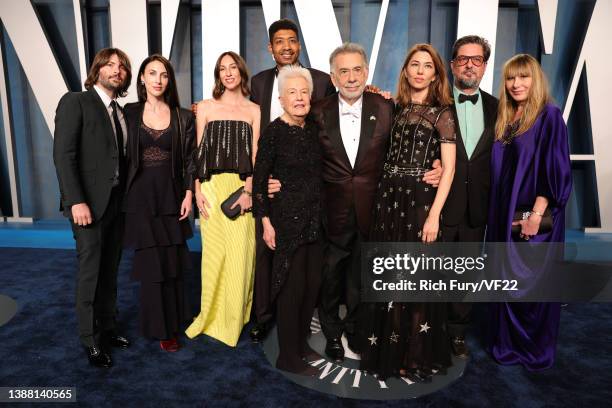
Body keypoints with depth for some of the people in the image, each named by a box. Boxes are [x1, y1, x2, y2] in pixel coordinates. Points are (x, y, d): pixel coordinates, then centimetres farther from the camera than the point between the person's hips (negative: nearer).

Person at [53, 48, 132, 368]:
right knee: (90, 271, 2)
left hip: (116, 201, 6)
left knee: (109, 271, 12)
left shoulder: (121, 113, 14)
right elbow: (63, 155, -12)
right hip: (89, 202, -6)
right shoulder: (75, 102, -4)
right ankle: (91, 340, 17)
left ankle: (108, 327, 26)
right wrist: (76, 201, -19)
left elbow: (122, 159, 12)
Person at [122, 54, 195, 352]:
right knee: (152, 263, 3)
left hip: (171, 196, 1)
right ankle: (159, 327, 20)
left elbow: (190, 159, 3)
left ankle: (173, 321, 28)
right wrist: (124, 194, -1)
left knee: (173, 263, 8)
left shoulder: (183, 117, 3)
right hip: (141, 197, -1)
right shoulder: (130, 112, 2)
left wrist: (188, 194, -4)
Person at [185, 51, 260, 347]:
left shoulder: (254, 110, 9)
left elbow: (255, 155, 3)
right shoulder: (206, 107, 11)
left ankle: (235, 317, 17)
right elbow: (198, 151, 8)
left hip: (243, 188, 0)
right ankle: (212, 316, 18)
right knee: (214, 252, 1)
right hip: (212, 187, 1)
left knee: (240, 253, -1)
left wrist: (248, 191, -10)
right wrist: (197, 190, -2)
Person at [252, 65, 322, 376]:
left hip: (314, 219, 6)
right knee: (292, 285, 1)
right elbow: (259, 179, -9)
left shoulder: (313, 128, 7)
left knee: (313, 282, 12)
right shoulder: (274, 132, -10)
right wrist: (266, 222, -11)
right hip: (286, 218, -6)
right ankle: (288, 357, 19)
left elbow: (316, 173, 12)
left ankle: (300, 341, 32)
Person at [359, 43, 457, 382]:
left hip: (420, 199, -4)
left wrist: (434, 214, -17)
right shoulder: (396, 107, 14)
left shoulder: (441, 112, 0)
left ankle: (417, 357, 21)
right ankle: (388, 350, 28)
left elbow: (449, 168, -7)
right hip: (388, 197, 4)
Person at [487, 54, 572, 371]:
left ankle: (537, 349, 22)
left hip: (533, 214, -6)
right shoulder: (504, 119, 11)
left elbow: (556, 169, -14)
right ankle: (507, 342, 27)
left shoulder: (549, 115, -8)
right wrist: (499, 212, 7)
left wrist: (537, 213, -20)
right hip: (505, 213, 6)